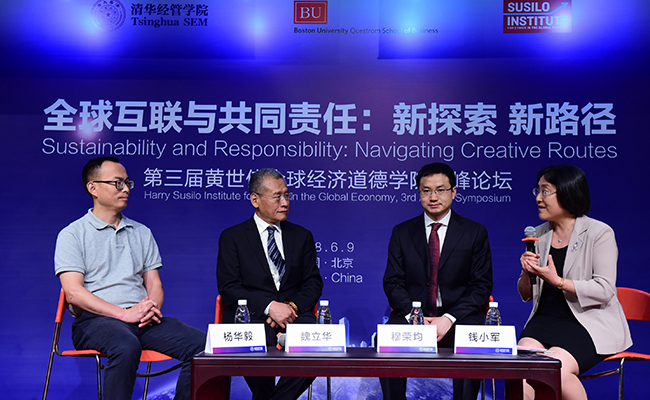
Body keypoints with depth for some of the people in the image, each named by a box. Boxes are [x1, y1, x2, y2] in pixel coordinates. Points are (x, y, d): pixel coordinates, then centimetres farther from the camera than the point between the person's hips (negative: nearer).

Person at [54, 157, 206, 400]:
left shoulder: (142, 233, 20)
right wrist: (125, 314, -16)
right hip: (95, 320, -4)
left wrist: (151, 308, -8)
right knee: (126, 347, -38)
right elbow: (74, 292, -6)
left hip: (144, 319, 5)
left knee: (203, 344, -19)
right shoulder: (72, 234, 5)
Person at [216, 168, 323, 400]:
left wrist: (292, 305, -9)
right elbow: (229, 288, -2)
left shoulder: (302, 236, 18)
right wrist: (269, 306, -16)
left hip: (294, 313, 3)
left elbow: (313, 283, 12)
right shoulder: (232, 237, 8)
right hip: (252, 316, -2)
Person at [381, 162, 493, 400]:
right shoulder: (401, 233, 10)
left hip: (458, 319, -1)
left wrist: (448, 319, -13)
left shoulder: (475, 233, 6)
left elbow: (482, 286, 1)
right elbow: (392, 282, 5)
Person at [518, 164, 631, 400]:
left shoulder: (599, 233, -3)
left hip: (589, 322, -4)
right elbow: (526, 295, 15)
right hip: (545, 319, 5)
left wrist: (558, 281, -19)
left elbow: (604, 290, -13)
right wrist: (526, 274, -7)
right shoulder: (539, 235, 13)